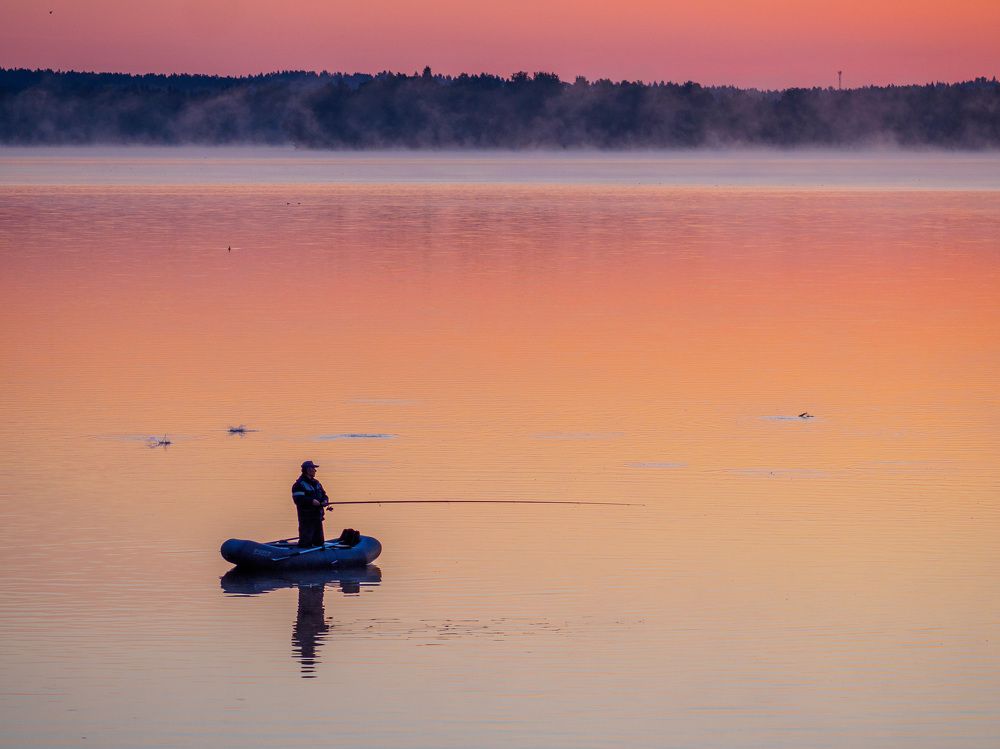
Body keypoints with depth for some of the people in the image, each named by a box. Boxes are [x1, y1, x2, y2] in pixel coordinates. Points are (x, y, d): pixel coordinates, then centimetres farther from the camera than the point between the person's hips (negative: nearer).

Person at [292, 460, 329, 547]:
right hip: (306, 517, -8)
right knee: (306, 541, -12)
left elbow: (324, 495, 20)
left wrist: (325, 501, -3)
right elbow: (298, 499, -20)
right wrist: (311, 501, -27)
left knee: (319, 541, 13)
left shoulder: (316, 483, 17)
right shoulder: (299, 484, -10)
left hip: (317, 516, 8)